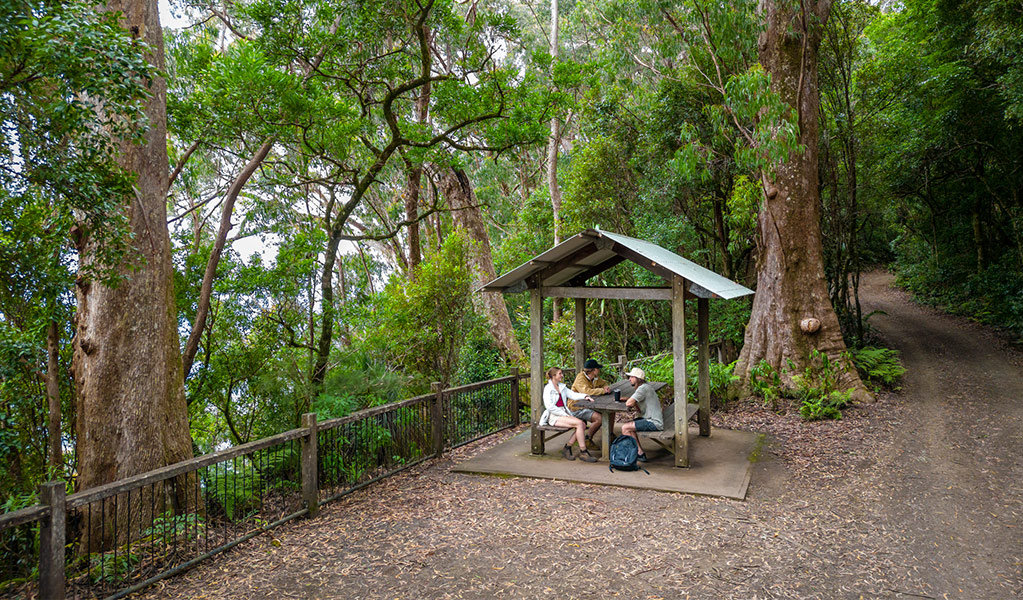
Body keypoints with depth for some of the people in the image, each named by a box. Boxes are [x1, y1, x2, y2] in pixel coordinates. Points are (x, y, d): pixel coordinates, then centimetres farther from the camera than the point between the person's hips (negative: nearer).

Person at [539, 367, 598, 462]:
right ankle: (583, 452, -17)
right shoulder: (548, 388, -7)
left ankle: (567, 447, -7)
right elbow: (549, 407, -15)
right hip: (554, 416, -8)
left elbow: (572, 394, 18)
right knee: (579, 423, -25)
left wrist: (584, 396, -1)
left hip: (564, 414, 8)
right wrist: (564, 414, -16)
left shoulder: (562, 387, 19)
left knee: (583, 425, -17)